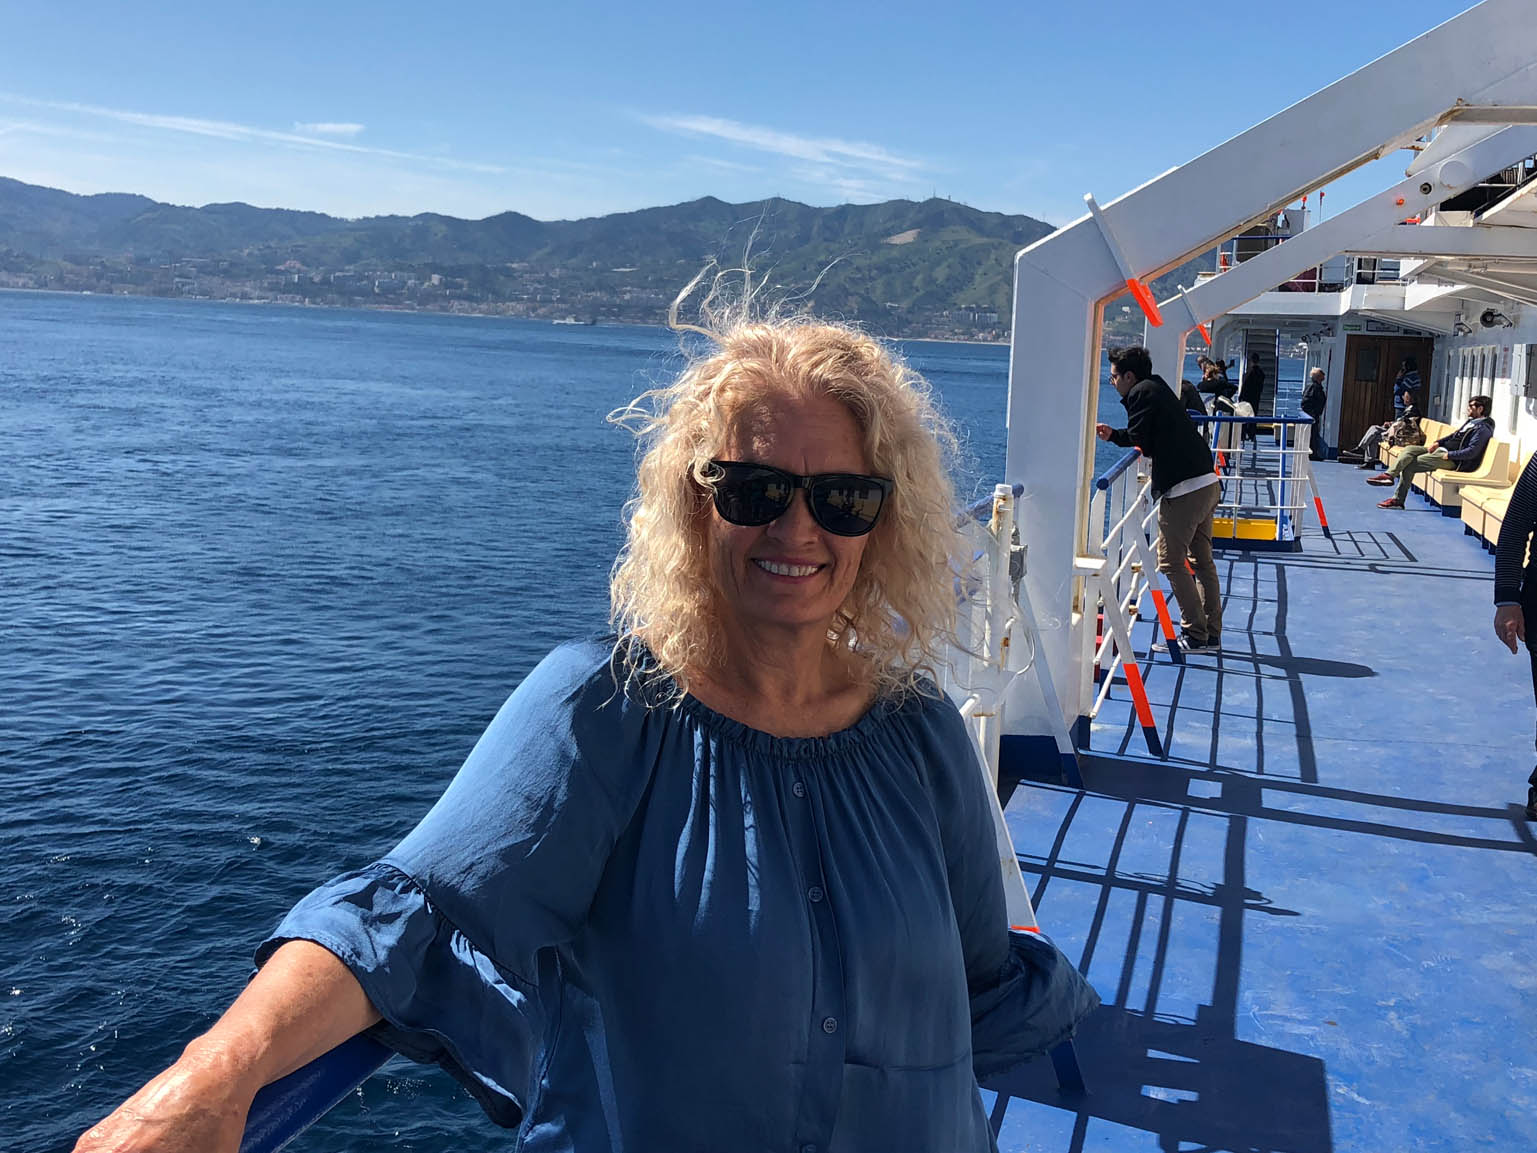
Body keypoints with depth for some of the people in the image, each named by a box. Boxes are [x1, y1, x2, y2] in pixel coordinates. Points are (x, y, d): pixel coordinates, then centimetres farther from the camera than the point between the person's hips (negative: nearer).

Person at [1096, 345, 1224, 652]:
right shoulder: (1157, 389, 20)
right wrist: (1114, 435, 21)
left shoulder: (1141, 394, -7)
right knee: (1202, 560, 14)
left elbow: (1141, 441, -9)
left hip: (1184, 489, -10)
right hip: (1208, 483, 10)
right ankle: (1212, 635, 20)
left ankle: (1195, 636, 0)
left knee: (1171, 561, -2)